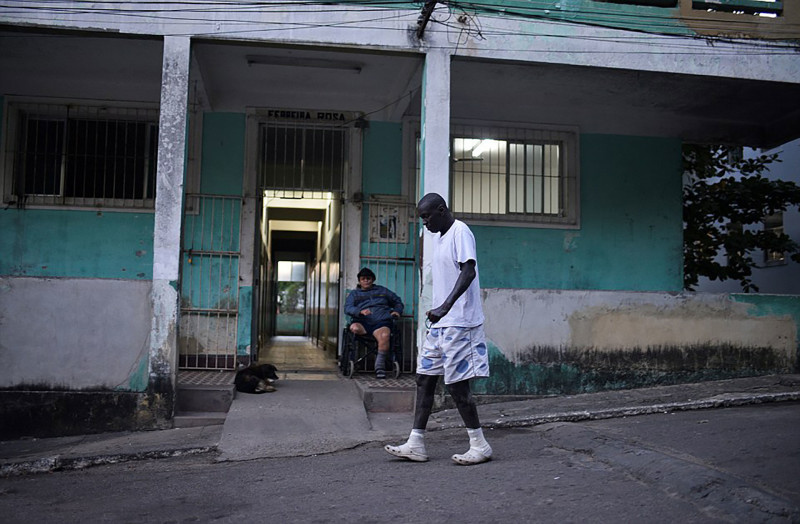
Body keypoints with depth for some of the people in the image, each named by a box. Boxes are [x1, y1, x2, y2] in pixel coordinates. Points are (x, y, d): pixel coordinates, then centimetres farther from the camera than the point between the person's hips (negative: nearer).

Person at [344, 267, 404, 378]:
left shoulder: (382, 291, 29)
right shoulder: (354, 293, 24)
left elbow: (398, 302, 36)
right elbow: (347, 308, 4)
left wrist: (397, 311, 13)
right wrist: (360, 311, -16)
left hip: (381, 322, 0)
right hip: (362, 322, 0)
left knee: (385, 335, -36)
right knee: (354, 328, -37)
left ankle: (379, 365, -29)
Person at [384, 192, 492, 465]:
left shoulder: (460, 232, -11)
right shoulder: (437, 237, 18)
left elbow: (469, 271, -24)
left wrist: (446, 306, -34)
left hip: (459, 323, -10)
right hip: (440, 323, 10)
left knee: (457, 384, -6)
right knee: (424, 378, 7)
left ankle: (480, 445, 7)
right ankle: (415, 445, 12)